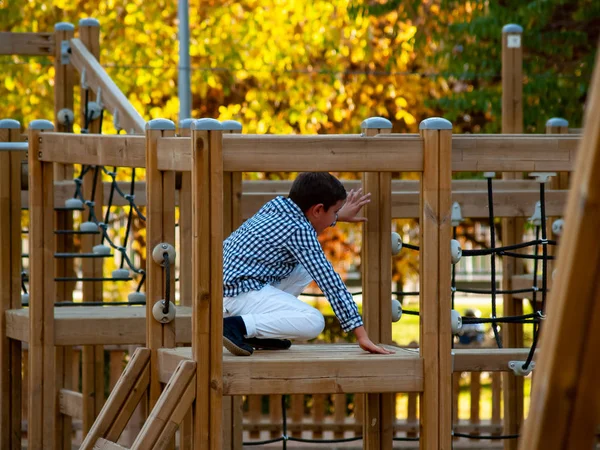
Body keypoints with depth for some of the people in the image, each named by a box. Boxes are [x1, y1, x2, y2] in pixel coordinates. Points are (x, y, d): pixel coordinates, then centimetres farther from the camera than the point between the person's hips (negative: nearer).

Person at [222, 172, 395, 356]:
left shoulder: (275, 205, 11)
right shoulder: (300, 231, -14)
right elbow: (329, 282, -16)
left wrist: (340, 216, 51)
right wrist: (361, 335, -15)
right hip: (243, 292, -10)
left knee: (307, 267, 22)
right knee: (314, 322, -20)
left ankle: (260, 331, 13)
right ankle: (239, 326, -20)